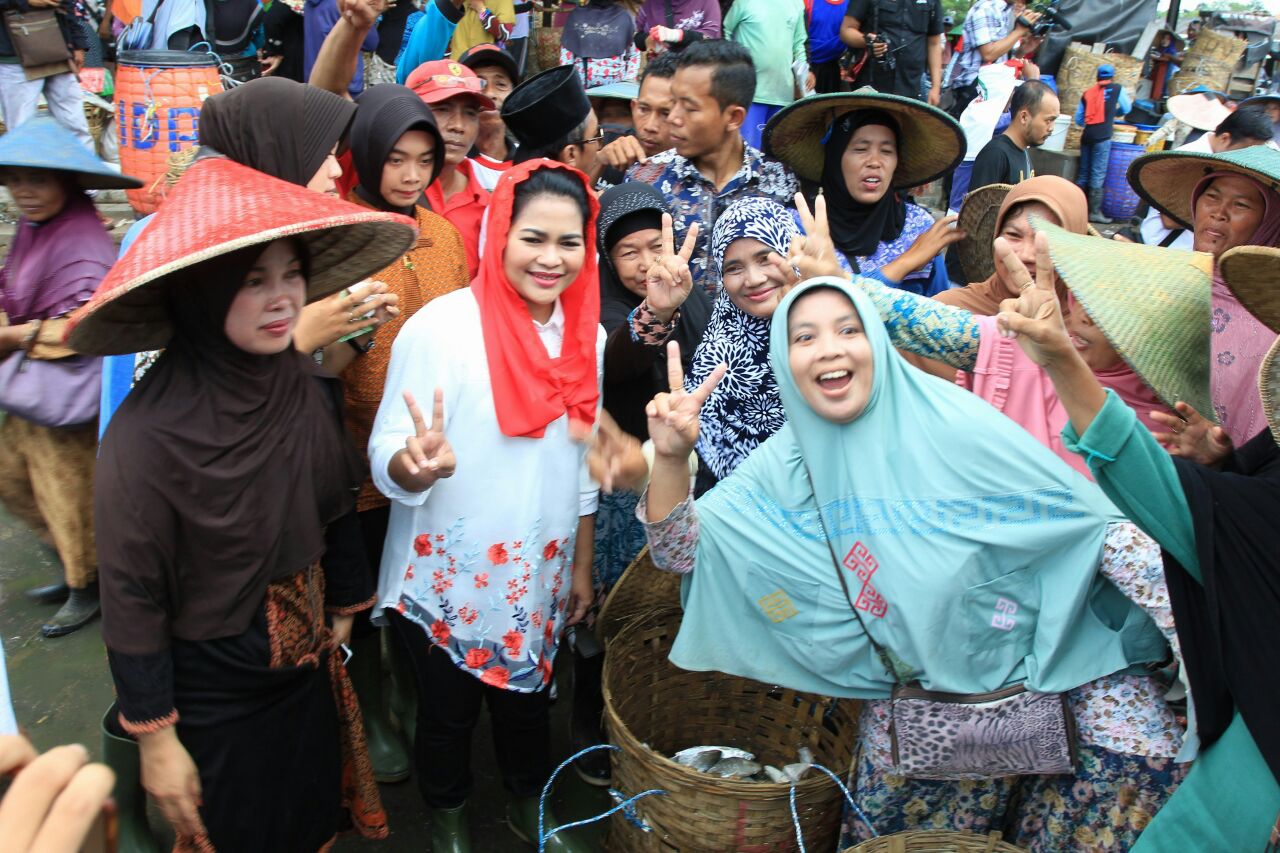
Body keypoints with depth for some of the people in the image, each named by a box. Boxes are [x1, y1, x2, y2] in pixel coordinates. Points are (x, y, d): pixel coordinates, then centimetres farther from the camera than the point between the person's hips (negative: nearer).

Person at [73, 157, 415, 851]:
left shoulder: (307, 386, -11)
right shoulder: (149, 431, -27)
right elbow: (131, 596, -18)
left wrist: (343, 607, 13)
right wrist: (154, 736, -12)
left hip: (308, 666, 5)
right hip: (210, 687, -4)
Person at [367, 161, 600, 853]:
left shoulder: (586, 336, -3)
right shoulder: (439, 327, -19)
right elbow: (387, 461, -18)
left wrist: (581, 568, 12)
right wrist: (417, 462, -41)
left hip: (539, 578, 4)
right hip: (447, 579, -4)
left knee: (528, 699, 22)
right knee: (448, 712, 16)